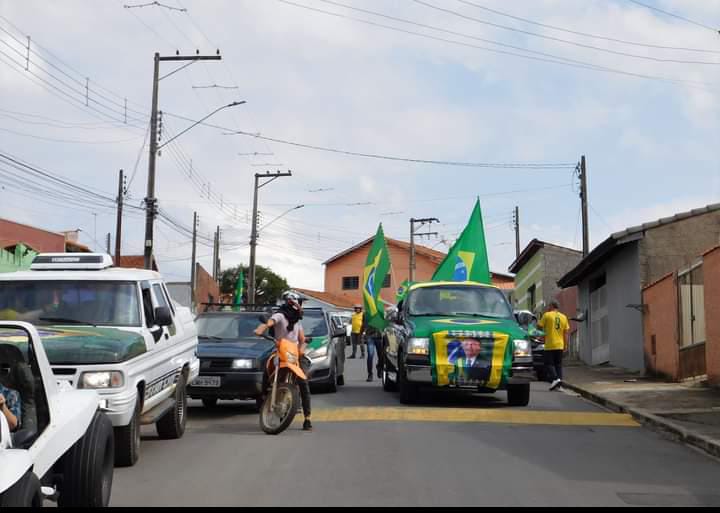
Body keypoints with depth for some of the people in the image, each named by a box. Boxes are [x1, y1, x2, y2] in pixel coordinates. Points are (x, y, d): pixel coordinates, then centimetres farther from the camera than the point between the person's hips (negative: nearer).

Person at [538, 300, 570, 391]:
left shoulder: (547, 315, -5)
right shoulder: (563, 317, 9)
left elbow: (539, 326, -4)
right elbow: (566, 332, 8)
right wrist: (565, 345, 11)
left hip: (550, 345, -5)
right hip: (560, 345, 5)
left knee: (549, 363, 0)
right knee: (558, 364, 11)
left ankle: (555, 379, -20)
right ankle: (558, 382, 6)